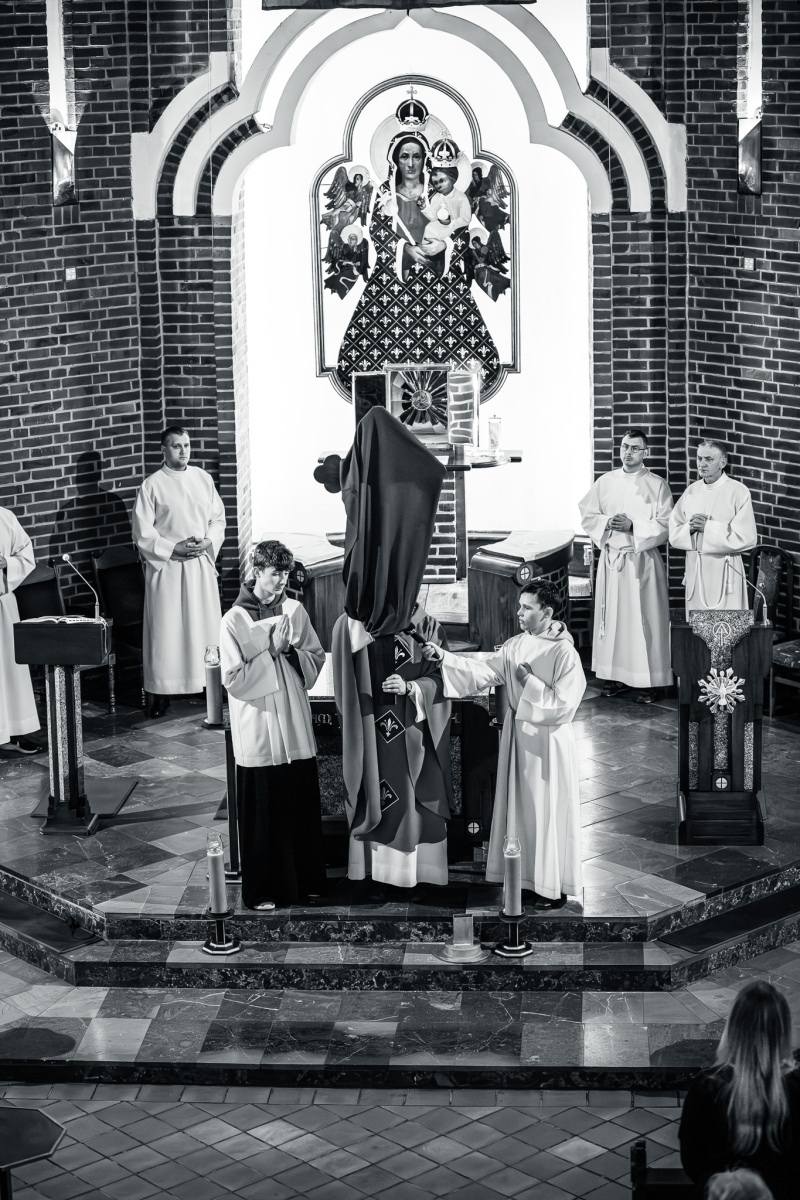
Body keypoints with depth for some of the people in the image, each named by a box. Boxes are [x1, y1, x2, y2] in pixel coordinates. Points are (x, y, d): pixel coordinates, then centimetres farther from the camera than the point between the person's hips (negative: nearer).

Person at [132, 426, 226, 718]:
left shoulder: (203, 478, 8)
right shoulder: (152, 485, -4)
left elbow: (218, 519, 12)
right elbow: (142, 533, -6)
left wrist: (208, 542, -7)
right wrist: (174, 549, -14)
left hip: (201, 564, 4)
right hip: (167, 567, -4)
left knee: (206, 625, 6)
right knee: (166, 629, -2)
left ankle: (209, 681, 16)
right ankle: (161, 692, 2)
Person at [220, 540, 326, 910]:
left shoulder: (295, 611, 3)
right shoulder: (234, 620, -9)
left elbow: (317, 659, 8)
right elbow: (232, 679, -12)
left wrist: (289, 650, -11)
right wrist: (271, 651, -16)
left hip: (296, 728, 4)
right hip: (257, 731, -4)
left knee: (302, 806, 10)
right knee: (262, 814, 3)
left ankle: (304, 880, 23)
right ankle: (262, 890, 13)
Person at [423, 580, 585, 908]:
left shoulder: (565, 654, -15)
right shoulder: (516, 646, 4)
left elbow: (564, 706, -18)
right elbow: (483, 670, -4)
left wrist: (529, 681, -16)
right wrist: (444, 657, -15)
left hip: (549, 745, -6)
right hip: (518, 739, 6)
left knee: (549, 813, 1)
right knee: (520, 810, 12)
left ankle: (554, 887, 11)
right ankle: (526, 877, 22)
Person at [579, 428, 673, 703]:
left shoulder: (656, 485, -1)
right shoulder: (604, 482, 9)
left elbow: (666, 525, -6)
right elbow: (587, 517, 9)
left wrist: (633, 526, -16)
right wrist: (607, 523, -10)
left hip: (643, 559, -3)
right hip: (611, 558, 3)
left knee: (644, 619, -4)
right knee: (612, 617, 5)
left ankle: (646, 681, 0)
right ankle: (614, 675, 12)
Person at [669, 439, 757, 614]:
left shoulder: (738, 492, -7)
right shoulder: (691, 491, 10)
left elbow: (746, 538, -15)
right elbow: (674, 535, 9)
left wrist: (708, 528, -14)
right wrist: (690, 528, -12)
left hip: (724, 573, -5)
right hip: (694, 572, 5)